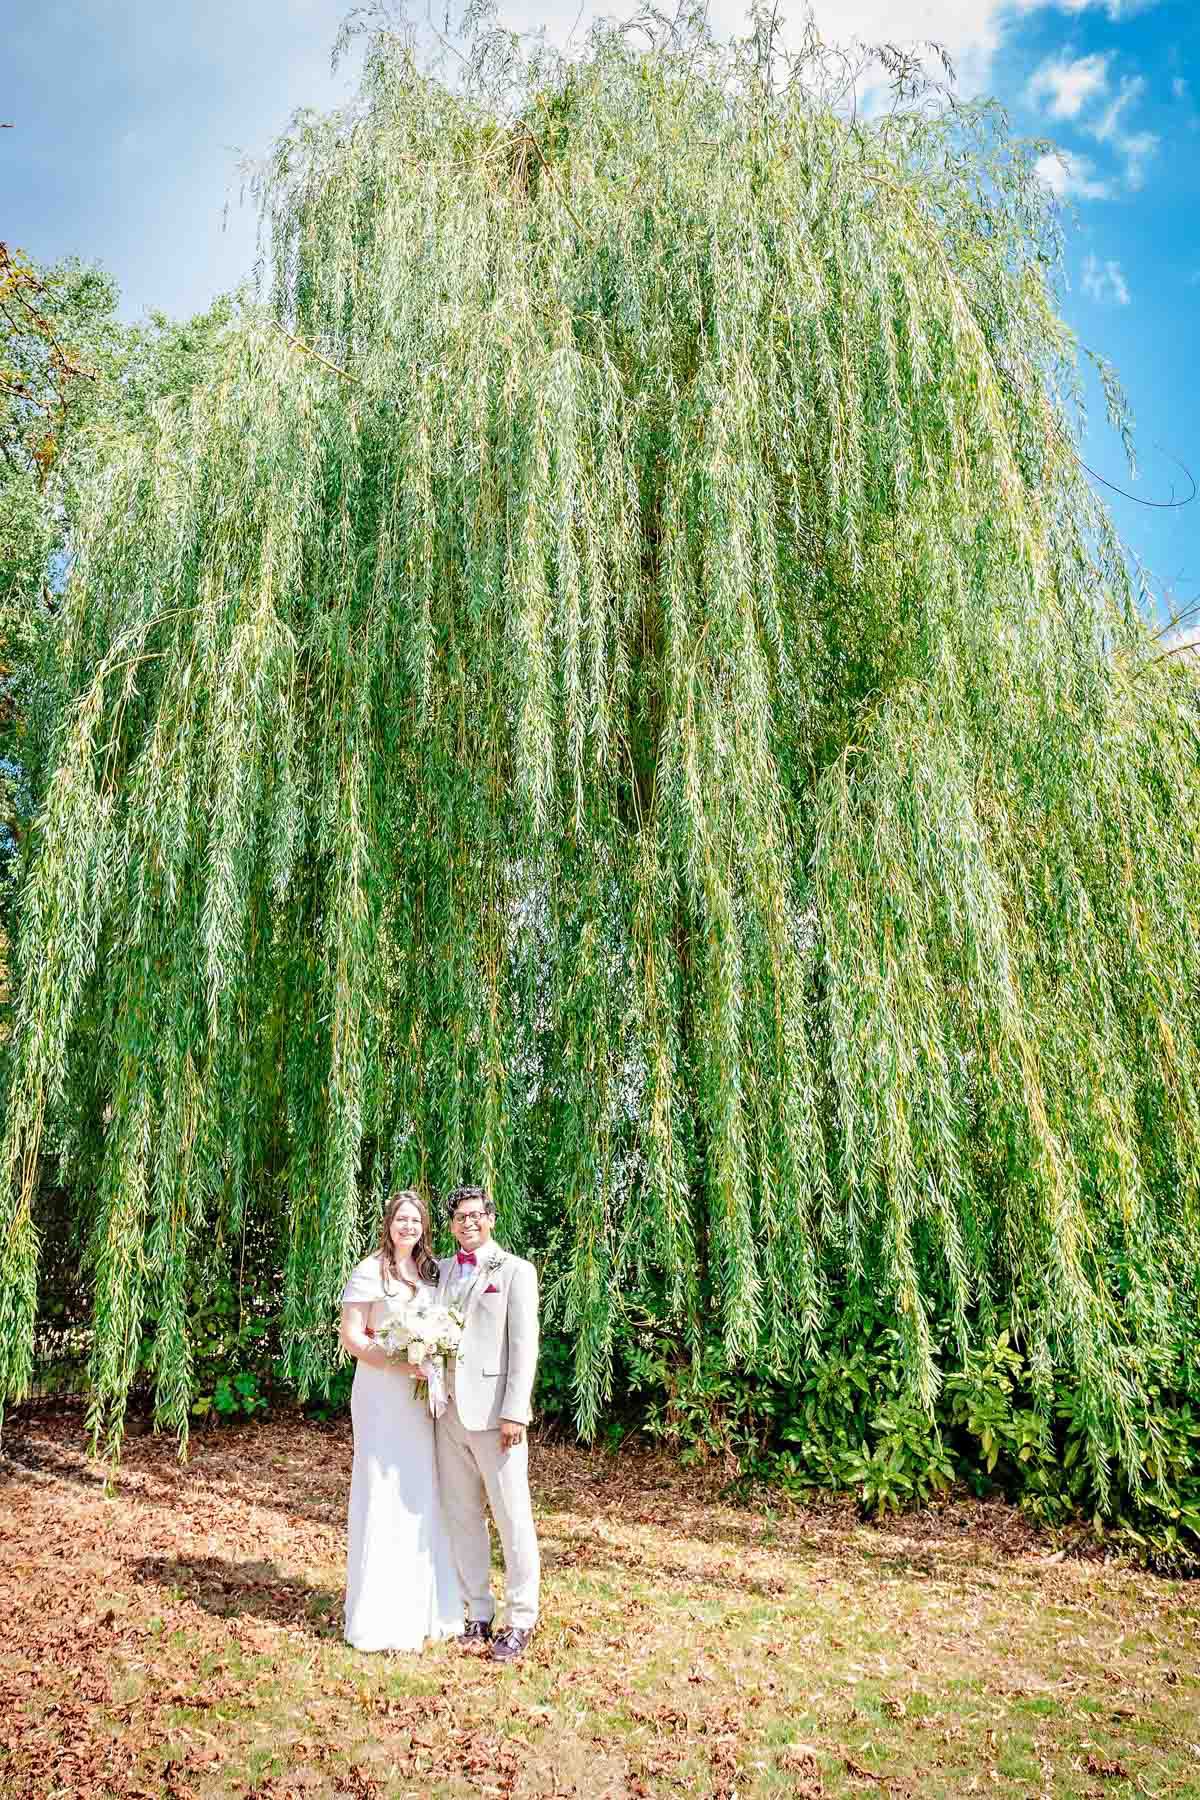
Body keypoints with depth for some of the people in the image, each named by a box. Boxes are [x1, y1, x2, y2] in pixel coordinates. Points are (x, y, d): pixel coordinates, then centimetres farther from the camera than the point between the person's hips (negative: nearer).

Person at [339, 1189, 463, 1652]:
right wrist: (400, 1363, -22)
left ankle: (425, 1608, 25)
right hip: (382, 1395, -6)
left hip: (424, 1397, 6)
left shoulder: (430, 1271, 11)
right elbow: (351, 1337, -11)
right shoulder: (369, 1272, -7)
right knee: (384, 1496, 0)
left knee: (424, 1497, 11)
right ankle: (382, 1617, 12)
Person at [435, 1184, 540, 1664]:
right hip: (449, 1413, 5)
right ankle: (479, 1614, 25)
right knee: (462, 1517, 12)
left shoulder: (516, 1271, -3)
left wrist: (514, 1413, -14)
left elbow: (524, 1346, -8)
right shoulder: (440, 1271, 12)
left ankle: (520, 1621, 14)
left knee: (512, 1518, 1)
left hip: (494, 1413, -5)